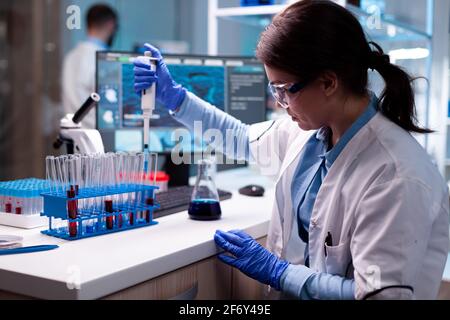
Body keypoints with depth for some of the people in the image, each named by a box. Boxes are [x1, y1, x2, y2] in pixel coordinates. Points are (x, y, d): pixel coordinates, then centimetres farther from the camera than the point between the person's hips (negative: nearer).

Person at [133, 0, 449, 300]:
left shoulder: (397, 177, -25)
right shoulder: (313, 128, -2)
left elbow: (380, 293, -23)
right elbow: (246, 139, 17)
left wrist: (276, 271, -16)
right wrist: (173, 96, 14)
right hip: (291, 291, 7)